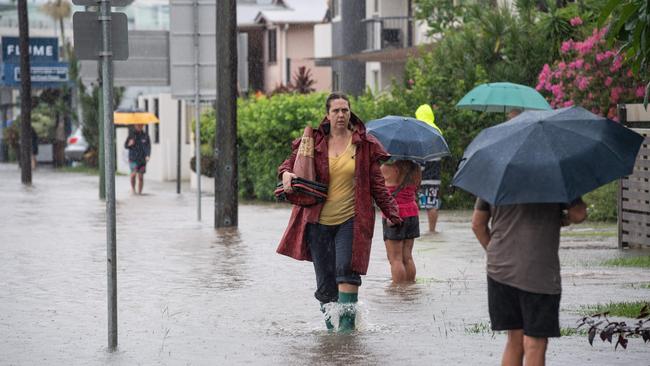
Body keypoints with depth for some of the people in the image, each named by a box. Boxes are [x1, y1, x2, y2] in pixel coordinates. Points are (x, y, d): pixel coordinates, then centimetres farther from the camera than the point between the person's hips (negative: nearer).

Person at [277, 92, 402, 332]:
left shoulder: (363, 144, 3)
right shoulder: (315, 142, 5)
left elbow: (377, 183, 7)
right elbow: (292, 161, 13)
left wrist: (391, 212, 1)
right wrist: (286, 173, -11)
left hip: (351, 220, -2)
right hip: (319, 221, 2)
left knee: (346, 268, -20)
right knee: (325, 278, 4)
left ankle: (347, 319, -18)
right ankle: (330, 324, 16)